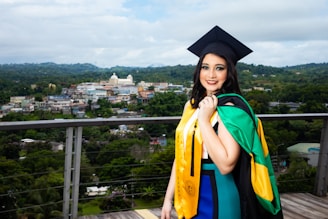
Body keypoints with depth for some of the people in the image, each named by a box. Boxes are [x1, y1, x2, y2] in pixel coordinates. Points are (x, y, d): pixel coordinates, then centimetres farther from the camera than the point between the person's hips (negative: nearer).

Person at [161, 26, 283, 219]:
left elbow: (226, 164, -26)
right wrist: (169, 198, 7)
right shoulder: (192, 105, 3)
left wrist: (204, 120, -24)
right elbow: (182, 155, 7)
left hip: (218, 199, -6)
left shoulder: (232, 108, -17)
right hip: (191, 197, 6)